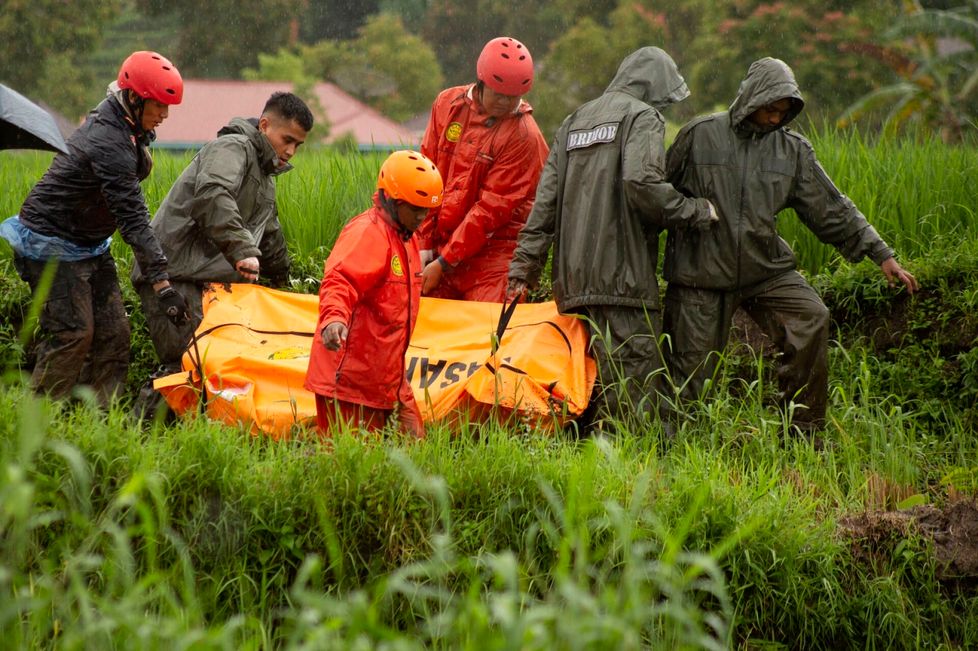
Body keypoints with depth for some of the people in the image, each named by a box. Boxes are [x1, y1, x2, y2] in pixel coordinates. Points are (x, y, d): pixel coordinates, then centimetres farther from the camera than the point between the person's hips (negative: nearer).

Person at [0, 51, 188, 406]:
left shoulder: (111, 121, 1)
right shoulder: (109, 143, -29)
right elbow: (132, 218, -32)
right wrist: (160, 282, -34)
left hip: (89, 243, 10)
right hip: (52, 245, -10)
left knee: (113, 330, 4)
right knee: (72, 332, -11)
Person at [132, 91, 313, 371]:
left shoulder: (266, 176, 26)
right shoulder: (232, 148, -7)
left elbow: (269, 236, 41)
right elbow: (211, 195, -28)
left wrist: (281, 278, 46)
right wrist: (242, 249, -35)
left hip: (210, 279, 10)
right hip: (175, 273, -10)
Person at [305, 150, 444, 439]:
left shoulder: (405, 237, 17)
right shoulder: (367, 233, -15)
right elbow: (340, 281, -32)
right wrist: (334, 317, -49)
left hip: (387, 378, 10)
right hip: (350, 379, -10)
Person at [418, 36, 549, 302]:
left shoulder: (523, 135, -12)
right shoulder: (448, 103, 5)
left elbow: (492, 209, -13)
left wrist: (443, 263, -13)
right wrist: (423, 247, 2)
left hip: (492, 256, -5)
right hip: (439, 245, 5)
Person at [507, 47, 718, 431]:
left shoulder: (574, 121, 22)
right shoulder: (642, 116, 0)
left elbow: (546, 201, 17)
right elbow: (642, 184, -17)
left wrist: (524, 267, 15)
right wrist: (697, 212, -5)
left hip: (573, 276, 8)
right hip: (621, 275, -7)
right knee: (636, 373, -8)